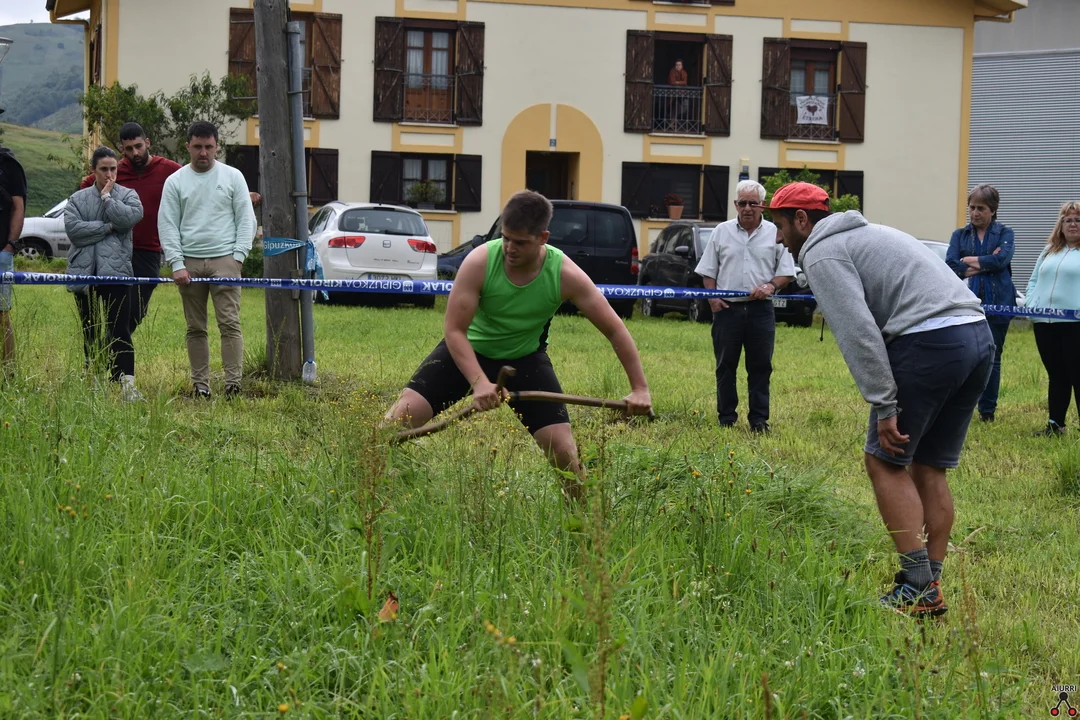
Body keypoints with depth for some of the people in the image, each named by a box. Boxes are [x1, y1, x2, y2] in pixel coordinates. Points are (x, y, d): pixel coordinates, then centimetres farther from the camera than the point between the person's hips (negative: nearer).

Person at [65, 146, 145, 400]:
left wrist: (107, 197, -3)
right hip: (84, 272, 3)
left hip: (115, 271, -3)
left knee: (120, 330, -12)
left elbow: (130, 217, -13)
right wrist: (107, 227, -8)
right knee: (90, 331, 11)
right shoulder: (78, 198, 11)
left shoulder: (128, 195, 9)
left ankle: (127, 383, -19)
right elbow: (72, 228, -6)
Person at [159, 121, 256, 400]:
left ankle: (233, 382, -12)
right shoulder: (175, 181, 7)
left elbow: (246, 220, 5)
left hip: (224, 259, -1)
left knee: (230, 322, -10)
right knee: (195, 328, 6)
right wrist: (177, 264, -5)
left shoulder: (233, 177, 6)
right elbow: (167, 226, 4)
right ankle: (200, 385, 11)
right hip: (190, 262, 2)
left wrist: (238, 256, -6)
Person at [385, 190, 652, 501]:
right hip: (468, 350, -1)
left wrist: (639, 388, -17)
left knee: (563, 449, -9)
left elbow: (614, 329, -15)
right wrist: (479, 382, -39)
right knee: (402, 415, -17)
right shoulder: (480, 262, -27)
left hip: (525, 358, 1)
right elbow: (454, 330, -25)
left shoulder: (566, 274, -23)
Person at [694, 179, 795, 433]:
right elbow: (708, 271, 11)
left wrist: (771, 285, -13)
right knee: (725, 366, 5)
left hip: (761, 309, -1)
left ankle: (759, 419, 8)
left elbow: (786, 272, 6)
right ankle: (726, 417, 13)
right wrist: (712, 298, -3)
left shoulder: (775, 234, 4)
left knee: (760, 367, 2)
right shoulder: (722, 231, 8)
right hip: (727, 308, 1)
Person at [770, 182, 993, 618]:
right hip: (978, 335, 9)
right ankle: (932, 586, 15)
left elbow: (859, 332, -12)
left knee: (885, 463, 1)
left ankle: (917, 588, -3)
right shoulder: (864, 234, 31)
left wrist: (885, 407, -13)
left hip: (929, 341, -9)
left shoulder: (822, 254, 1)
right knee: (929, 469, 15)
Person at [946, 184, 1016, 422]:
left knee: (992, 358, 5)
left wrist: (968, 261, -7)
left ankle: (987, 411, 14)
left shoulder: (1004, 233, 6)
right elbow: (951, 267, -5)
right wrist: (984, 264, -11)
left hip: (997, 304, -1)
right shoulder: (960, 235, 10)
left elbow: (1001, 259, -13)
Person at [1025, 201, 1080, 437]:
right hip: (1043, 323, 5)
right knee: (1056, 376, 11)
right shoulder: (1049, 251, 19)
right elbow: (1034, 280, 22)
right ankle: (1055, 424, 16)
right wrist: (1030, 305, 6)